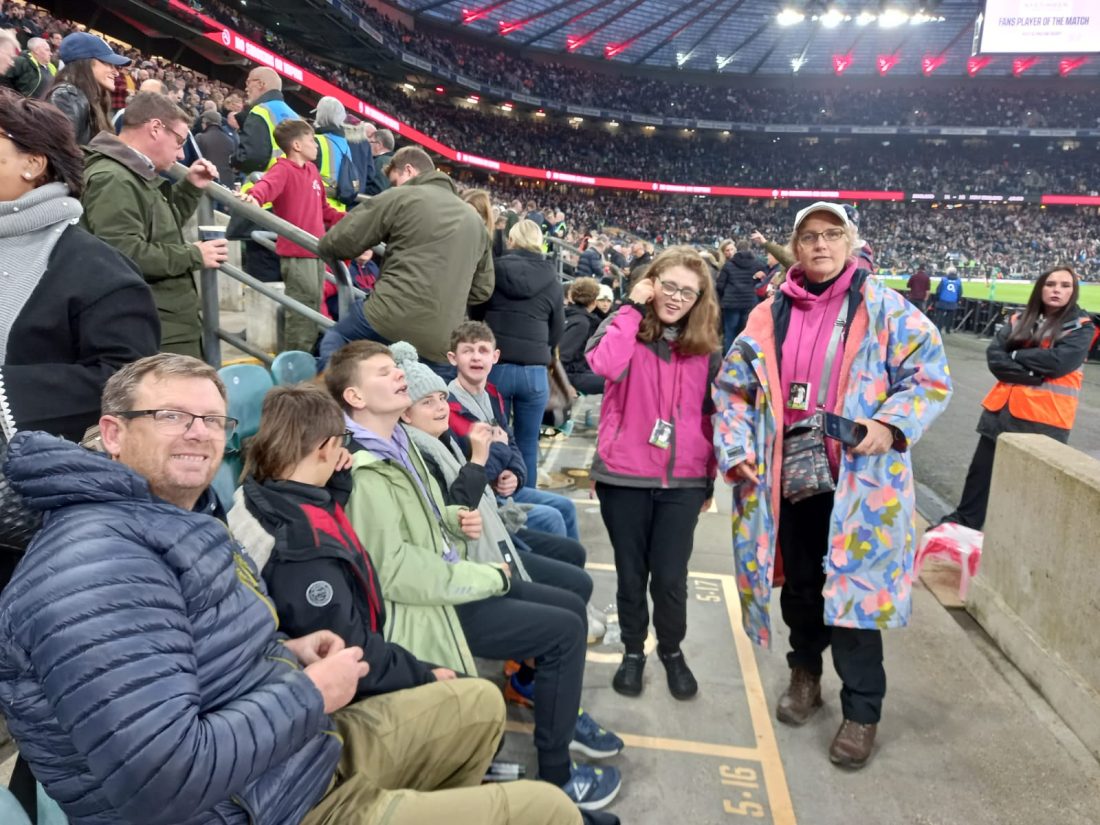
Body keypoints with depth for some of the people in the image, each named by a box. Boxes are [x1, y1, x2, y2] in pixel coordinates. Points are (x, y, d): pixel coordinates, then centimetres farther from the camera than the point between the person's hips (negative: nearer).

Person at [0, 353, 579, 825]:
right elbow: (163, 778, -33)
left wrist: (286, 653, 2)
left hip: (309, 748, 10)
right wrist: (312, 694, -20)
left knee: (479, 704, 22)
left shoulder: (176, 520, 7)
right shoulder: (95, 561, -26)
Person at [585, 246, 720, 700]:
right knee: (631, 573, 13)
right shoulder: (625, 326, -1)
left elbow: (713, 416, 10)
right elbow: (605, 365, -25)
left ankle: (672, 650, 33)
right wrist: (633, 307, -16)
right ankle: (633, 650, 35)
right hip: (624, 476, -1)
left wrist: (711, 479, 11)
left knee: (670, 577, 6)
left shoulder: (706, 349, 5)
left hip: (683, 481, 1)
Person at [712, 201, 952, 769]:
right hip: (787, 481, 4)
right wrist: (735, 449, 0)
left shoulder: (883, 308, -1)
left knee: (852, 592, -1)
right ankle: (805, 674, 41)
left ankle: (861, 712, 17)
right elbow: (733, 387, 12)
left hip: (857, 481, -3)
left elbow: (929, 375, -3)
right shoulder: (768, 317, 8)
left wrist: (891, 426, -19)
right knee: (799, 587, 18)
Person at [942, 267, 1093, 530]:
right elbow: (993, 356, -4)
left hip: (1044, 415, -4)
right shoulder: (1018, 320, 8)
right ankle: (963, 521, 28)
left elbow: (1058, 361, -18)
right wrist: (1033, 374, -16)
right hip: (1003, 407, 4)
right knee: (981, 469, 12)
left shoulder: (1082, 327, -3)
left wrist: (1015, 356, -7)